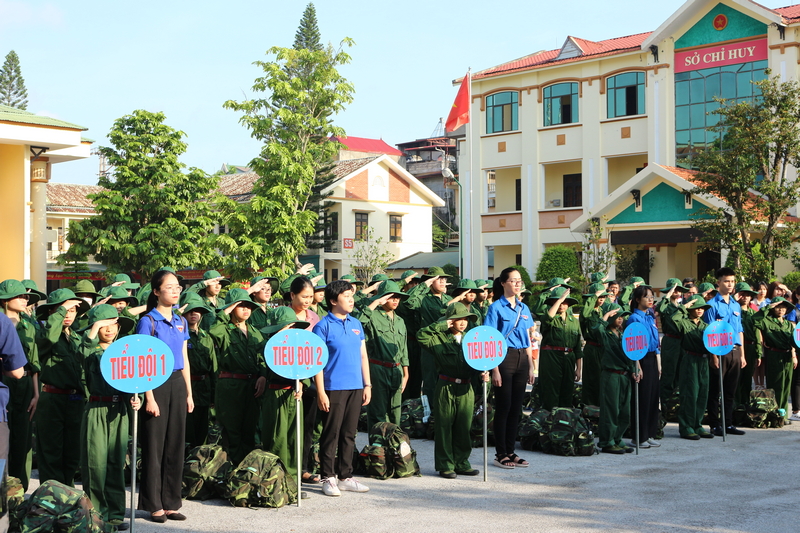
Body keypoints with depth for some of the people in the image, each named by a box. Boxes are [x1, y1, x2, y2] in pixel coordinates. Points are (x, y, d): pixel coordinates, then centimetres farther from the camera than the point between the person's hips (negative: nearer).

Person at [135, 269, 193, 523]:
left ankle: (171, 502, 16)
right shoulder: (148, 321, -7)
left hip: (178, 384, 6)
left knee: (176, 444, 8)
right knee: (155, 445, 0)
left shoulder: (181, 321, 11)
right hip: (157, 385, -6)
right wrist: (149, 397, -16)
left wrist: (189, 393, 10)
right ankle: (154, 505, 9)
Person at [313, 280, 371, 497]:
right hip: (334, 388, -5)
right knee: (331, 434, -1)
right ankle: (328, 478, 9)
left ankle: (345, 476, 19)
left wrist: (367, 384, 10)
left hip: (356, 388, 6)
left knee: (349, 434, 11)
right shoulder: (323, 326, -6)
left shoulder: (356, 324, 12)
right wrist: (321, 392, -13)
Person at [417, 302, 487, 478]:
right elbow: (422, 336, -18)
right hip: (446, 386, -4)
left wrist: (483, 372, -8)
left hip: (466, 387, 4)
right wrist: (441, 325, -14)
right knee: (444, 426, 1)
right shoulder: (440, 338, -2)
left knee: (464, 426, 9)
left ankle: (461, 463, 20)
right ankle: (445, 465, 8)